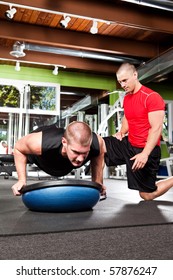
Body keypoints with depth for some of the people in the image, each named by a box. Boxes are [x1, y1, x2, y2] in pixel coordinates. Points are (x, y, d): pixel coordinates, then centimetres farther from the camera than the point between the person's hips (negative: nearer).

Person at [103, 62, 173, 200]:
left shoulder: (152, 97, -17)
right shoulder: (126, 98, 8)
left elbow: (156, 128, -22)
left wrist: (145, 154, -29)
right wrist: (122, 132, 3)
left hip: (145, 150, -7)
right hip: (129, 144, 8)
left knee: (147, 195, 1)